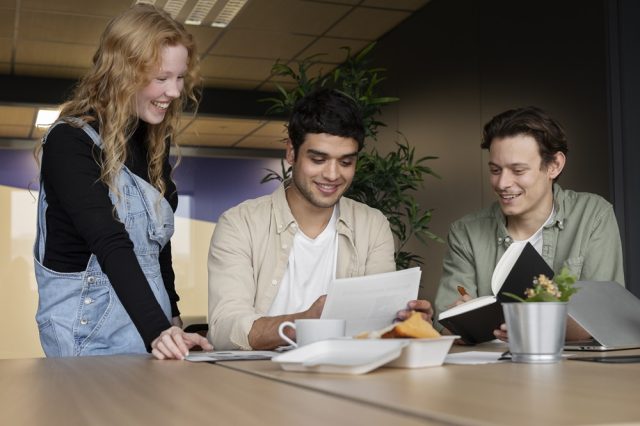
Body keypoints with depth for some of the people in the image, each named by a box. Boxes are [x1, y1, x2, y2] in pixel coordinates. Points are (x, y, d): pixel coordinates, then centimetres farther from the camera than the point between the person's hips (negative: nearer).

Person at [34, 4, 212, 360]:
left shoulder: (154, 145, 7)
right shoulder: (70, 143, -14)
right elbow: (111, 246, -25)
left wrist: (173, 319, 8)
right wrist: (158, 330, -34)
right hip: (88, 334, -6)